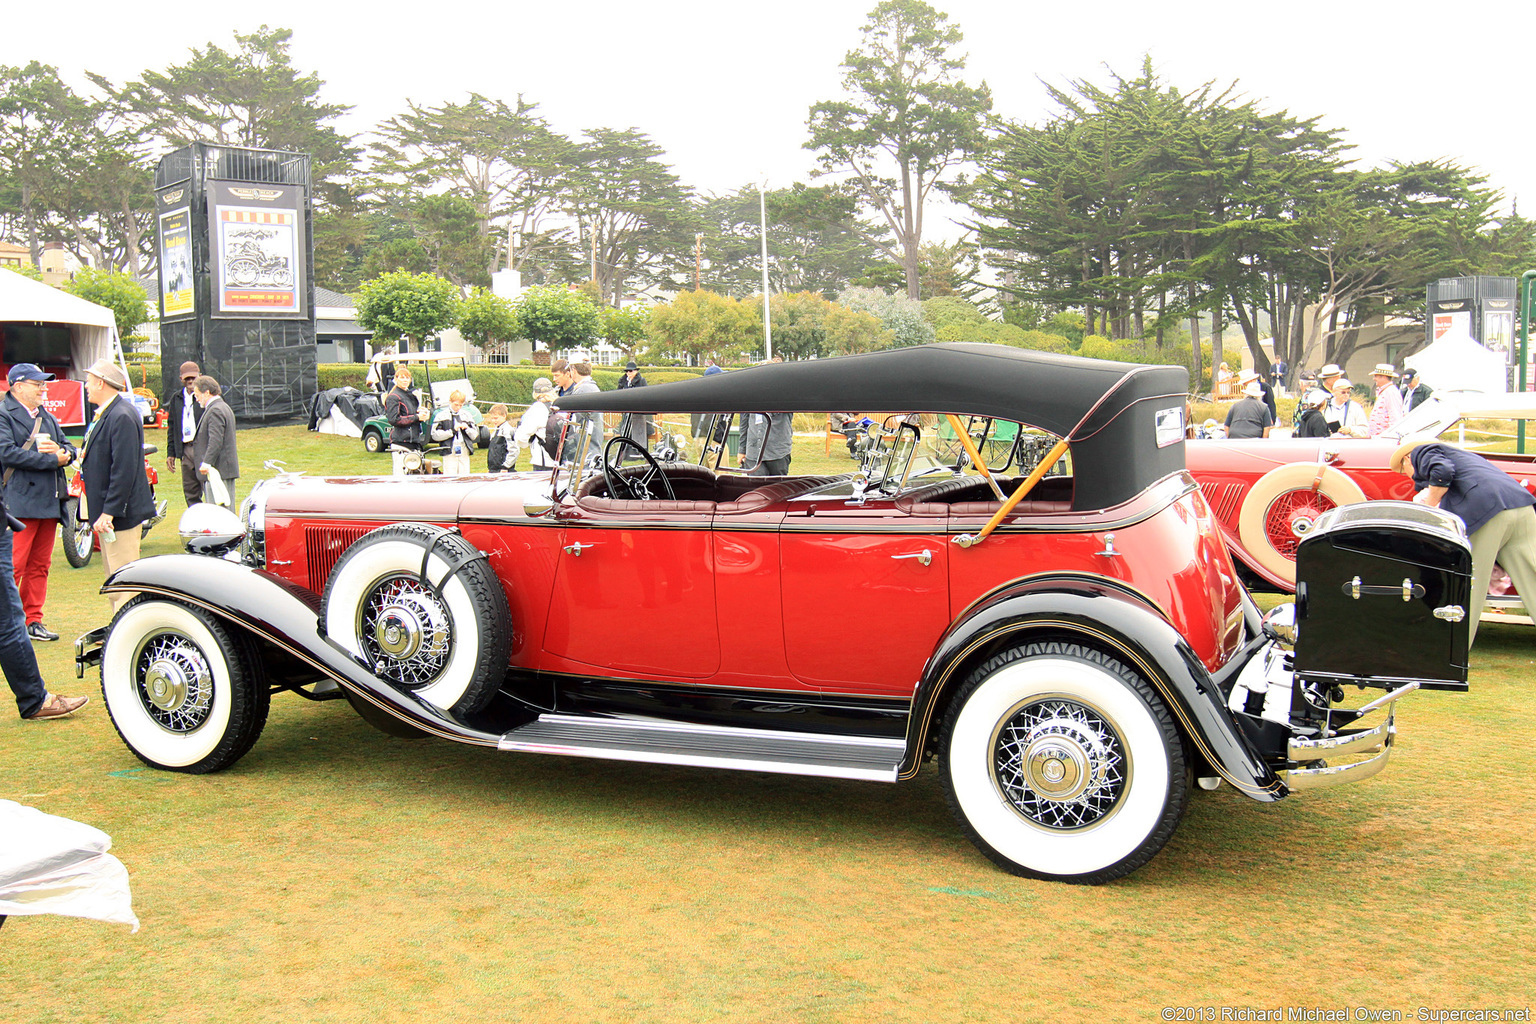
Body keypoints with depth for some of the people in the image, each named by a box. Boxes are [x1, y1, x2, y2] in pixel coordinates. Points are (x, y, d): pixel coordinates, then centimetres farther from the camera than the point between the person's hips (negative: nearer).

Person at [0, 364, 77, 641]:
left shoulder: (47, 417, 21)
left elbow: (68, 448, 19)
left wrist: (61, 451, -6)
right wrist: (51, 459, -15)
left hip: (49, 501, 8)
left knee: (40, 566, 11)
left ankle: (33, 621, 18)